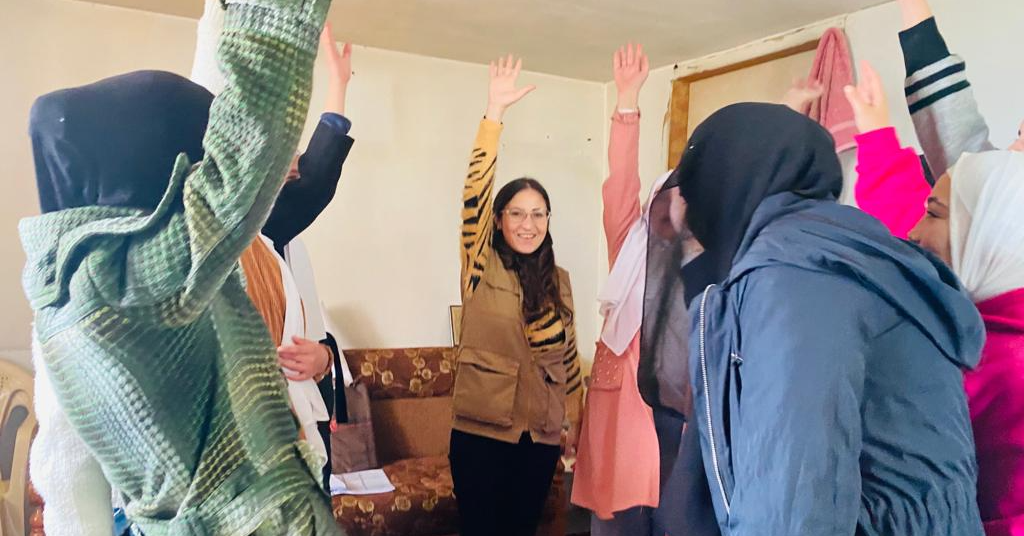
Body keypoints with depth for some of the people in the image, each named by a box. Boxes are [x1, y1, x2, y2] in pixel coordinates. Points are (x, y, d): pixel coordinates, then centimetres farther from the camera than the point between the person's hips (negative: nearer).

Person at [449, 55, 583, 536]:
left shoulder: (558, 281, 7)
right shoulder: (481, 267, -5)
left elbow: (568, 354, 12)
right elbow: (475, 191, -17)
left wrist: (577, 420, 13)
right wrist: (495, 113, -22)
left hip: (541, 435, 4)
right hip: (482, 430, -3)